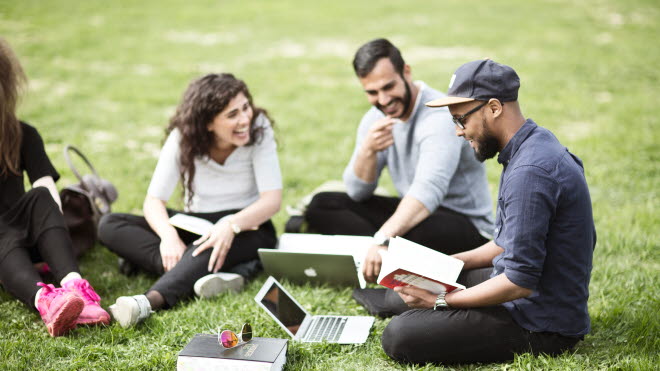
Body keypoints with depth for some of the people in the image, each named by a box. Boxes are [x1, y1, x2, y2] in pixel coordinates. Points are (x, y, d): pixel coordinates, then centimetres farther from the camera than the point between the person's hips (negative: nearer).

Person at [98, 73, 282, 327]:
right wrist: (169, 235, -36)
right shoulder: (183, 137, -8)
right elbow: (154, 200, -13)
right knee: (109, 225, -19)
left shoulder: (258, 128, -12)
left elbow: (272, 200, -18)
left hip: (246, 228, -3)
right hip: (195, 226, 3)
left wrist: (231, 225, -38)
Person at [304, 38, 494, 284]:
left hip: (468, 224, -8)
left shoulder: (439, 117, -23)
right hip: (414, 212, 8)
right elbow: (357, 193, -1)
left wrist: (383, 239, -53)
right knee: (322, 204, -4)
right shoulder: (375, 119, 1)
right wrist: (367, 151, -22)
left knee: (418, 230, -43)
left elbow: (428, 190, -39)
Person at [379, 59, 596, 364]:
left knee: (398, 338, -18)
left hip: (541, 325, -10)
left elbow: (520, 282, -26)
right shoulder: (536, 143, 6)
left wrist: (441, 300, -16)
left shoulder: (530, 172, -27)